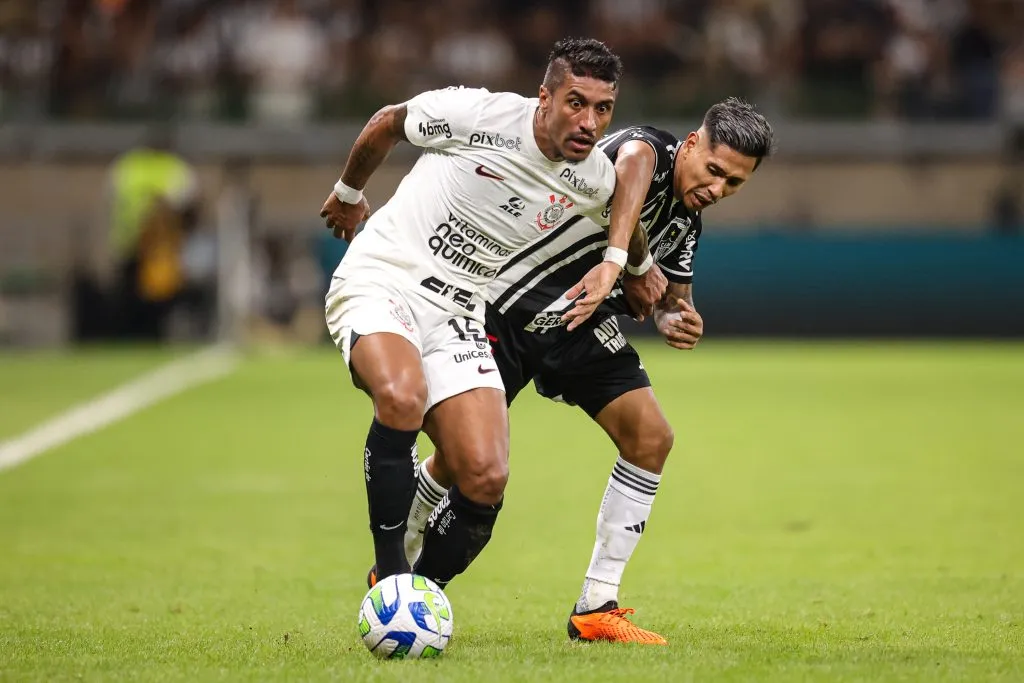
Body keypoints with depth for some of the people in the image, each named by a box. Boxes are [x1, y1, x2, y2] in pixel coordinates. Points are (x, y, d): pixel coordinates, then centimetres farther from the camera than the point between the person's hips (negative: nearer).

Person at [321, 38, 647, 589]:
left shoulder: (595, 180, 0)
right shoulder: (477, 114, -15)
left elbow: (622, 207, 28)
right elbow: (387, 123, 6)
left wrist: (615, 263, 11)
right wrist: (349, 194, 19)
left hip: (457, 316, 5)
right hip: (378, 281, -5)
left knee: (486, 480, -14)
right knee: (402, 398, -36)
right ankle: (389, 573, -23)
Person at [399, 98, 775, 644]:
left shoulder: (686, 220, 5)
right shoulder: (647, 149, -21)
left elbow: (673, 296, 15)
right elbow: (632, 161, -46)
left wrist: (678, 320, -10)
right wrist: (635, 267, -47)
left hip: (581, 326, 8)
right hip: (510, 308, -8)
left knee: (651, 436, -5)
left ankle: (595, 608, 0)